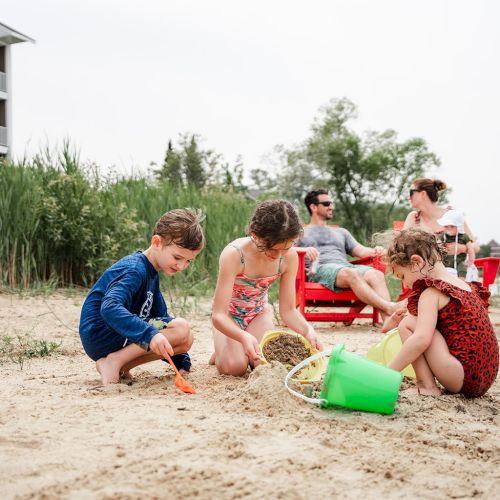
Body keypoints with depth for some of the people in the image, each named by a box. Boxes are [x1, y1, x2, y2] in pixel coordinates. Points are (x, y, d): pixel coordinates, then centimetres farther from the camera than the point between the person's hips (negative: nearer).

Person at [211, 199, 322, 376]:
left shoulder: (290, 257, -20)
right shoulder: (233, 254, -33)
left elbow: (288, 310, -11)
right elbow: (218, 315, -34)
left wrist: (307, 330, -32)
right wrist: (244, 337, -53)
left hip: (259, 313, 3)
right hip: (228, 316, -3)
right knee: (235, 367, -26)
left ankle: (250, 352, 12)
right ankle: (221, 351, 9)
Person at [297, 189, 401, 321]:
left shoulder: (341, 232, 37)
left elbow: (360, 250, 24)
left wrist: (374, 251, 0)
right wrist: (305, 250, -16)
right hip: (320, 269, -4)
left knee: (377, 274, -31)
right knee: (351, 274, -39)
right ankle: (389, 307, -54)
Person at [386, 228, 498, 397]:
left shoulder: (431, 291, -10)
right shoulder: (465, 285, 16)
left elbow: (421, 339, -23)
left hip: (465, 377, -9)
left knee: (407, 324, -8)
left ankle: (427, 386, -6)